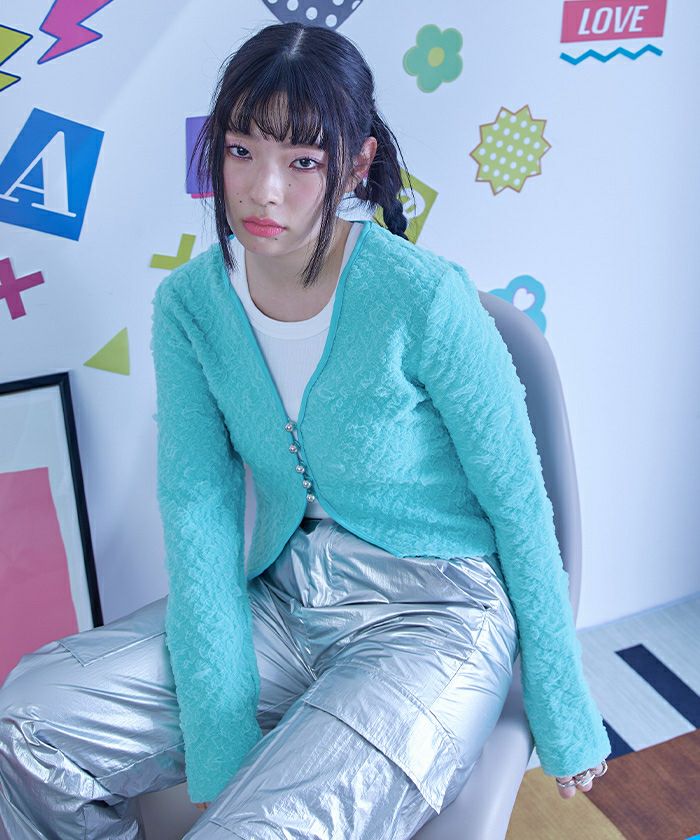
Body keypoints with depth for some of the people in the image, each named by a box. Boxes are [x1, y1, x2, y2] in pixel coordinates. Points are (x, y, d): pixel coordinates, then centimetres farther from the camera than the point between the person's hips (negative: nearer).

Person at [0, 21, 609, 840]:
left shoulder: (423, 296, -19)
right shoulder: (188, 303, -4)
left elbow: (519, 504, -10)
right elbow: (199, 508, -9)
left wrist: (562, 714, -2)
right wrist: (218, 744, -16)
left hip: (434, 617, -4)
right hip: (280, 601, 5)